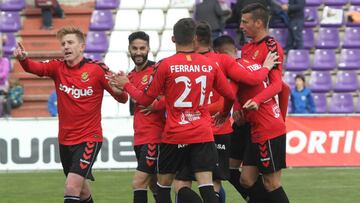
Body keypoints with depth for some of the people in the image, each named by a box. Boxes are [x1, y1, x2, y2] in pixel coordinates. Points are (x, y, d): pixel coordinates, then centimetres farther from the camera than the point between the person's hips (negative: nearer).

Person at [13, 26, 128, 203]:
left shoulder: (97, 69, -10)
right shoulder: (57, 68, 0)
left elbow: (122, 99, -4)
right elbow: (35, 67, -20)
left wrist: (119, 90, -29)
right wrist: (23, 58, -42)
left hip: (88, 139, -5)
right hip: (65, 140, 5)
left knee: (72, 187, -18)